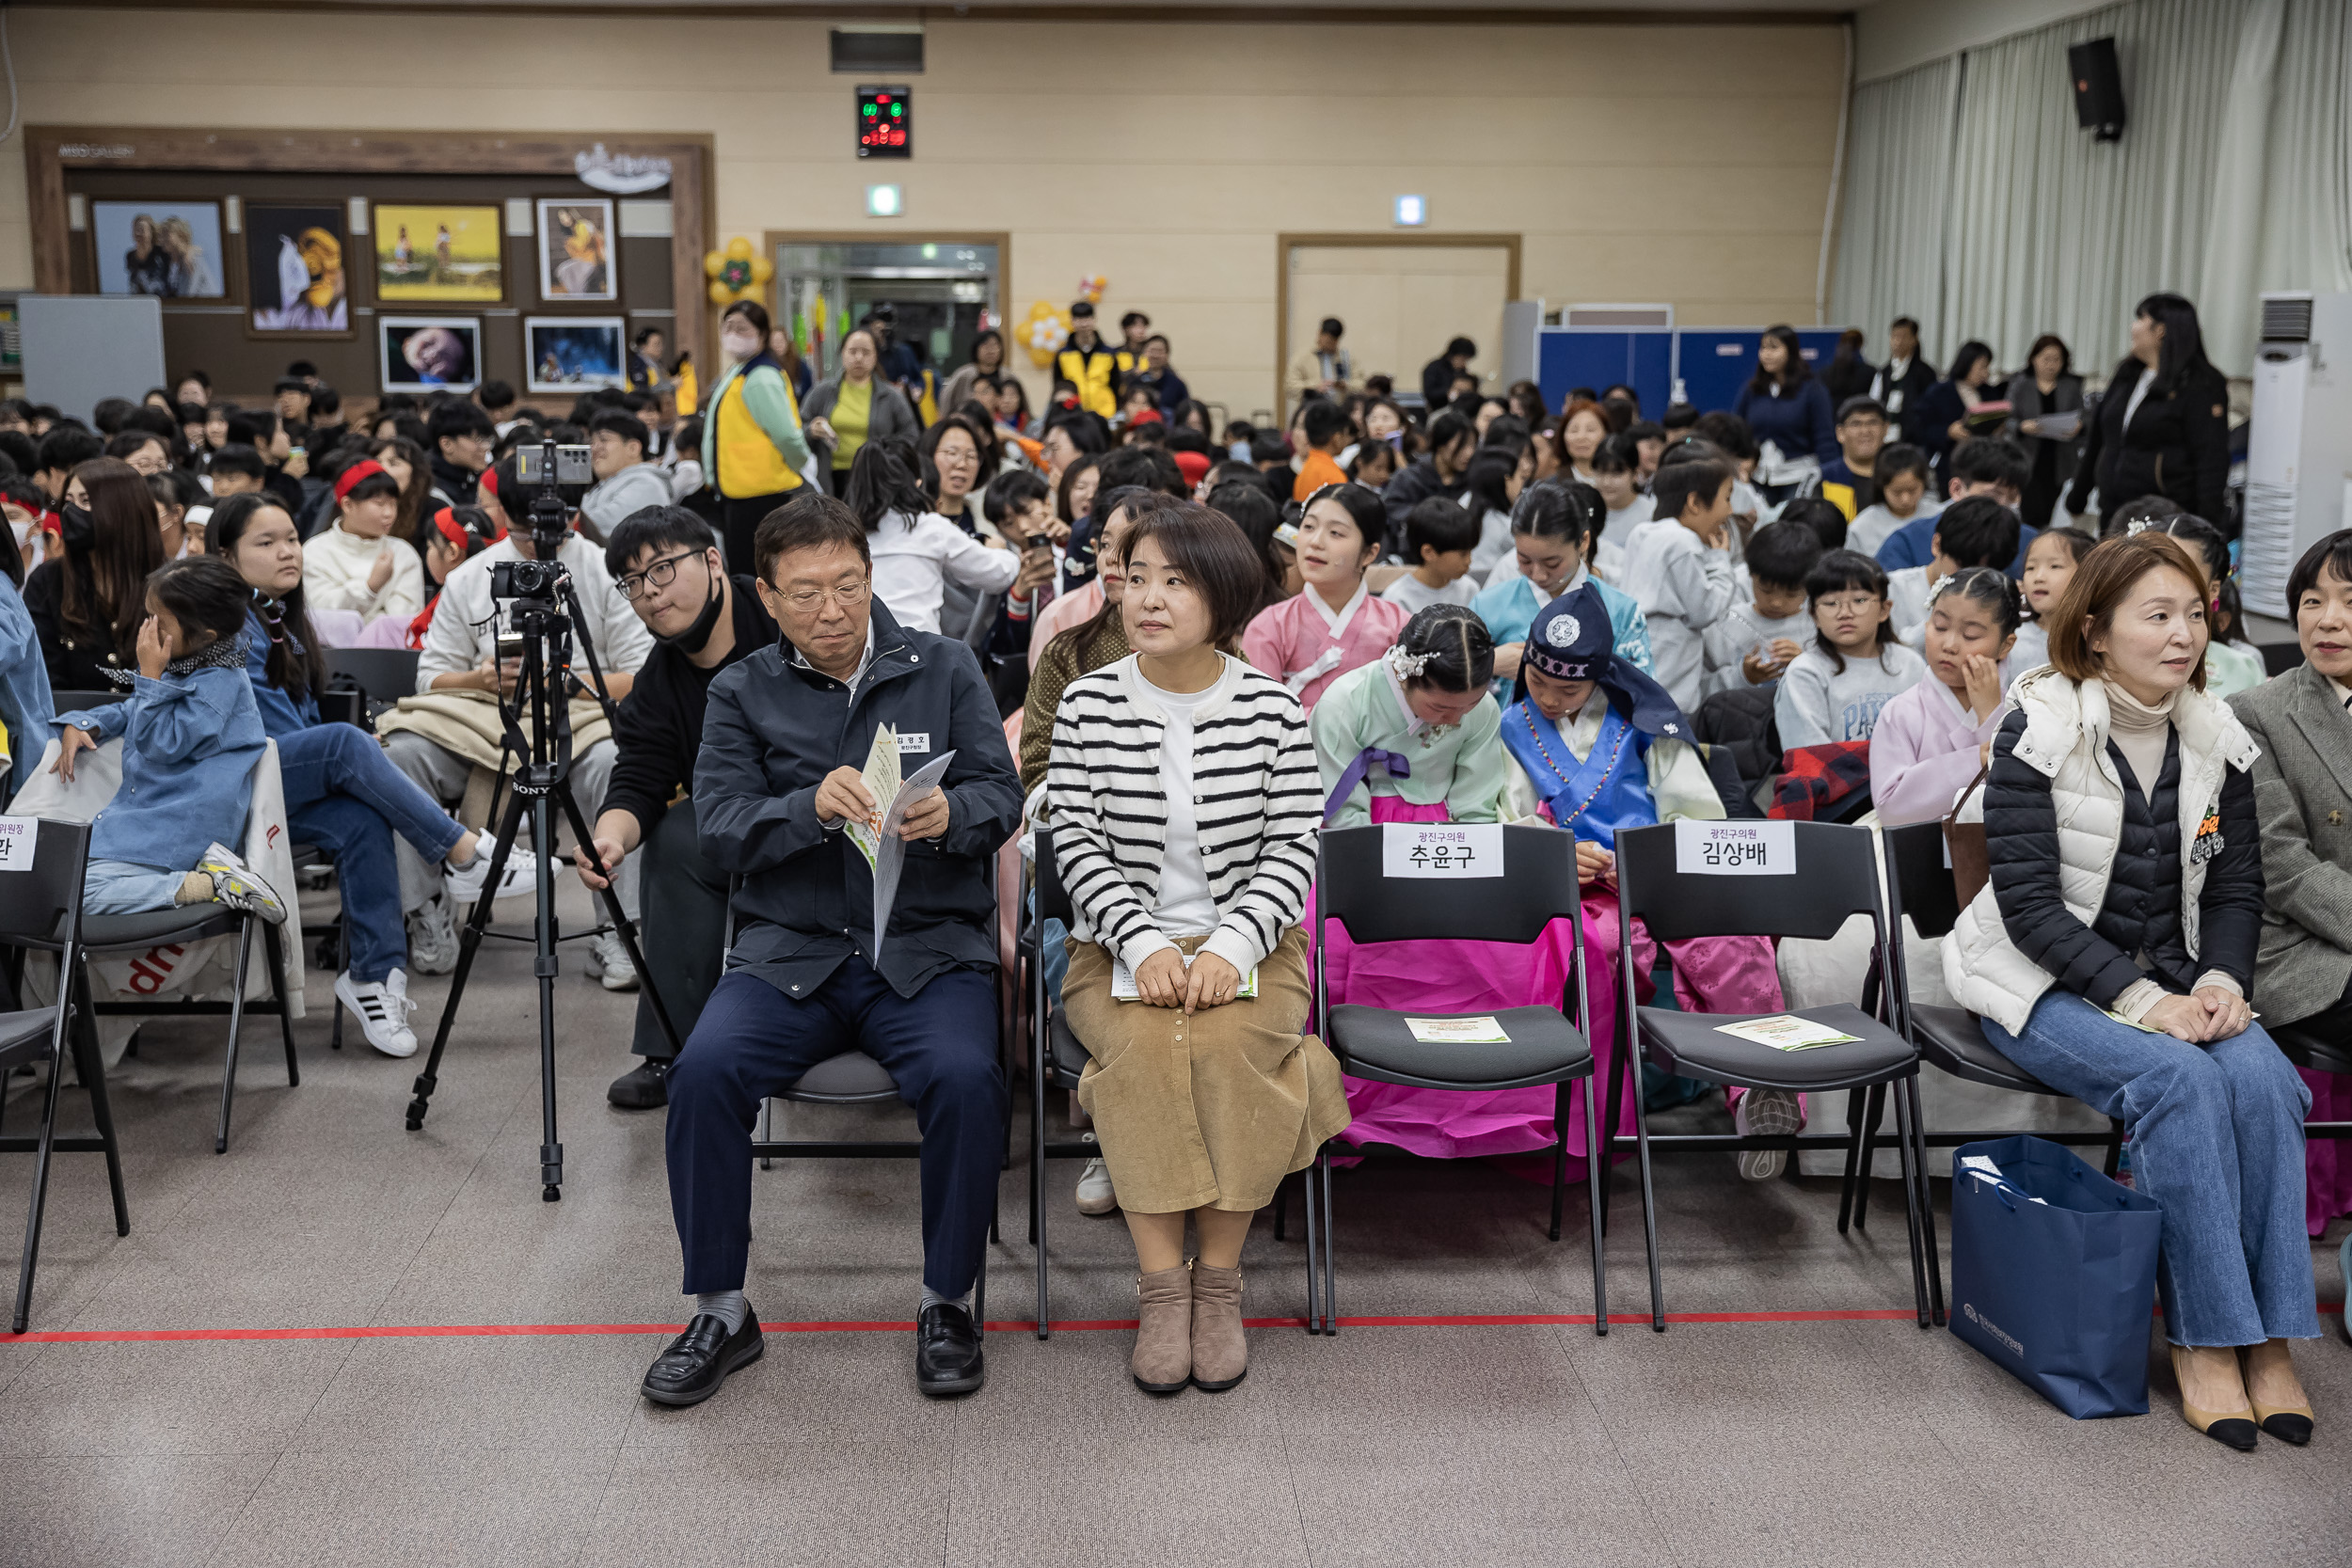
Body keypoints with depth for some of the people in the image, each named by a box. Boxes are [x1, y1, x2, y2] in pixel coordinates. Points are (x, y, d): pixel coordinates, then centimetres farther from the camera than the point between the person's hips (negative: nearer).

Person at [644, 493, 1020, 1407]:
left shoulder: (946, 669, 9)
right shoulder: (743, 692, 9)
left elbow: (1002, 795, 1)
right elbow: (719, 824, -4)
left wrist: (949, 814, -23)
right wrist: (813, 807, -24)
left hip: (929, 946, -1)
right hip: (789, 950, 1)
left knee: (965, 1078, -29)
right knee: (705, 1068, -26)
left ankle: (946, 1303, -6)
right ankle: (721, 1312, -7)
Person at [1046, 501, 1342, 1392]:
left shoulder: (1270, 708, 0)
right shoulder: (1088, 705, 1)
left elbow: (1293, 848, -3)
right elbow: (1076, 842, -3)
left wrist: (1229, 948, -18)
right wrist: (1144, 944, -17)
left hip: (1247, 943, 0)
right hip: (1122, 944, 0)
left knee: (1226, 1046, -30)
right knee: (1145, 1045, -30)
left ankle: (1220, 1282, -15)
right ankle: (1162, 1288, -21)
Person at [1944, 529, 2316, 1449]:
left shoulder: (2218, 742, 5)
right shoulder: (2040, 729, -12)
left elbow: (2235, 889, 10)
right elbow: (2028, 900, -16)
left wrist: (2221, 978, -11)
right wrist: (2136, 998, -23)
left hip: (2172, 982, 5)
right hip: (2044, 983, -4)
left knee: (2263, 1081, -25)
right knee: (2178, 1081, -30)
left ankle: (2269, 1336, -16)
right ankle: (2204, 1339, -19)